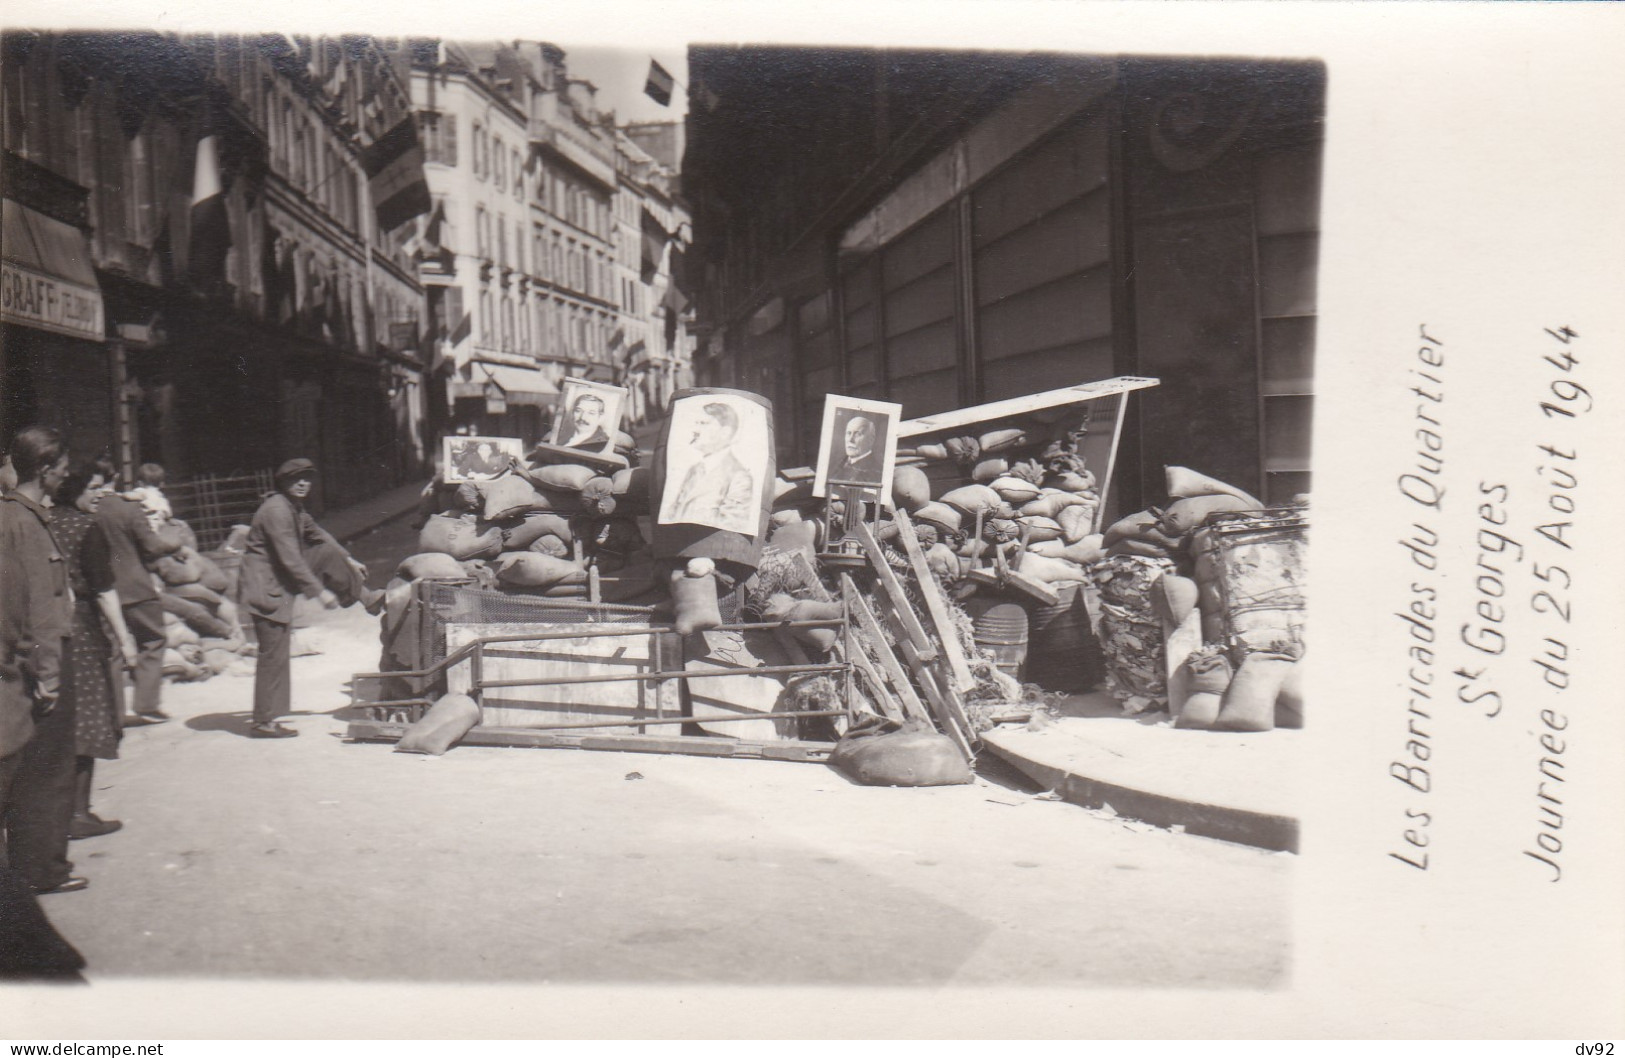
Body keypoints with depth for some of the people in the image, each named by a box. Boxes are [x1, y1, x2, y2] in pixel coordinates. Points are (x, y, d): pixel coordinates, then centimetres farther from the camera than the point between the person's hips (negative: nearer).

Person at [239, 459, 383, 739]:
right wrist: (319, 592, -23)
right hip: (266, 587, -10)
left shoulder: (295, 508, 9)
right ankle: (263, 723, -1)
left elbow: (316, 533, 26)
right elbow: (291, 559, -25)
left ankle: (366, 598, 25)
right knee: (274, 653, -7)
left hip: (280, 579, 10)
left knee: (329, 554, 10)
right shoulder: (276, 510, -21)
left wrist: (348, 560, 31)